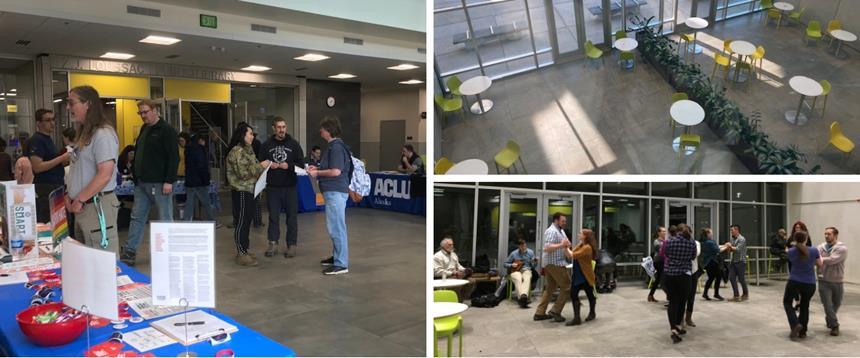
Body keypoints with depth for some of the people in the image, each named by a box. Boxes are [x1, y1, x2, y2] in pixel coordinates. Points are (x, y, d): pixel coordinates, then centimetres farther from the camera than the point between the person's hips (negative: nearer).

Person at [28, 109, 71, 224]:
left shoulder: (48, 139, 16)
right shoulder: (36, 140, -12)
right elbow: (37, 167, -21)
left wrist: (64, 159, 10)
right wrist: (61, 158, -20)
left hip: (55, 186, 9)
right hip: (45, 189, -9)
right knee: (47, 223, -6)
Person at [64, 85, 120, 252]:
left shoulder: (103, 134, -13)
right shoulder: (85, 134, 16)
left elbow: (104, 175, -19)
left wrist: (80, 200, -13)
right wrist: (69, 195, 7)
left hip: (98, 206, -9)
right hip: (82, 207, 9)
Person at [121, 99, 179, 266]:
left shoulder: (166, 130, -9)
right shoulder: (144, 130, 16)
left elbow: (173, 157, -15)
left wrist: (169, 181, -20)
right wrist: (136, 177, 17)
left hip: (159, 183, -8)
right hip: (142, 183, 8)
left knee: (165, 219, 0)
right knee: (137, 217, 11)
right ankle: (129, 252, 17)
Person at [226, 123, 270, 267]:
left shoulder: (248, 149, 16)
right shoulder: (237, 151, -15)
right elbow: (243, 172, -22)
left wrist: (263, 165, 10)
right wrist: (260, 166, -16)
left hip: (249, 189, 10)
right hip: (241, 190, -10)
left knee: (247, 219, 13)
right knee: (242, 221, -6)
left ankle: (243, 250, 21)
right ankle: (241, 255, -1)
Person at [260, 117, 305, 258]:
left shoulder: (294, 144, 4)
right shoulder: (266, 145, 7)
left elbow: (301, 164, 1)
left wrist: (289, 166, -16)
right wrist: (269, 166, -11)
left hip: (290, 187, -1)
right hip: (272, 187, 1)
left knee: (292, 216, 2)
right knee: (273, 216, 6)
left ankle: (292, 245, 10)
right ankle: (273, 244, 15)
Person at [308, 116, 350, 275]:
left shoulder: (336, 147, -15)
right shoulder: (334, 145, 16)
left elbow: (335, 171, -23)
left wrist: (317, 173, -10)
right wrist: (317, 169, 11)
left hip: (335, 192, -10)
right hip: (333, 191, 10)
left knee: (336, 228, -7)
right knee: (335, 227, 17)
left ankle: (341, 264, -3)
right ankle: (337, 257, 27)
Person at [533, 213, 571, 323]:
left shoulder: (560, 231, 17)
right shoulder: (552, 231, -16)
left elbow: (565, 244, 17)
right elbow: (547, 248, -26)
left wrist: (566, 244, -5)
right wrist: (561, 245, -32)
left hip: (551, 263, 10)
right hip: (554, 263, -10)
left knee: (550, 288, 13)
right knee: (567, 287, -5)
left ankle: (540, 313, 15)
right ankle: (555, 311, -2)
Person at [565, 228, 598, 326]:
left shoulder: (587, 247, -20)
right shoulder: (579, 245, 8)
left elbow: (572, 255, -26)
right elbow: (569, 256, 5)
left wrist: (567, 247, -14)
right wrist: (565, 246, -6)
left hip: (586, 276, -8)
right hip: (576, 275, 8)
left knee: (590, 295, 12)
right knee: (573, 295, 1)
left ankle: (592, 313, 31)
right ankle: (576, 318, 9)